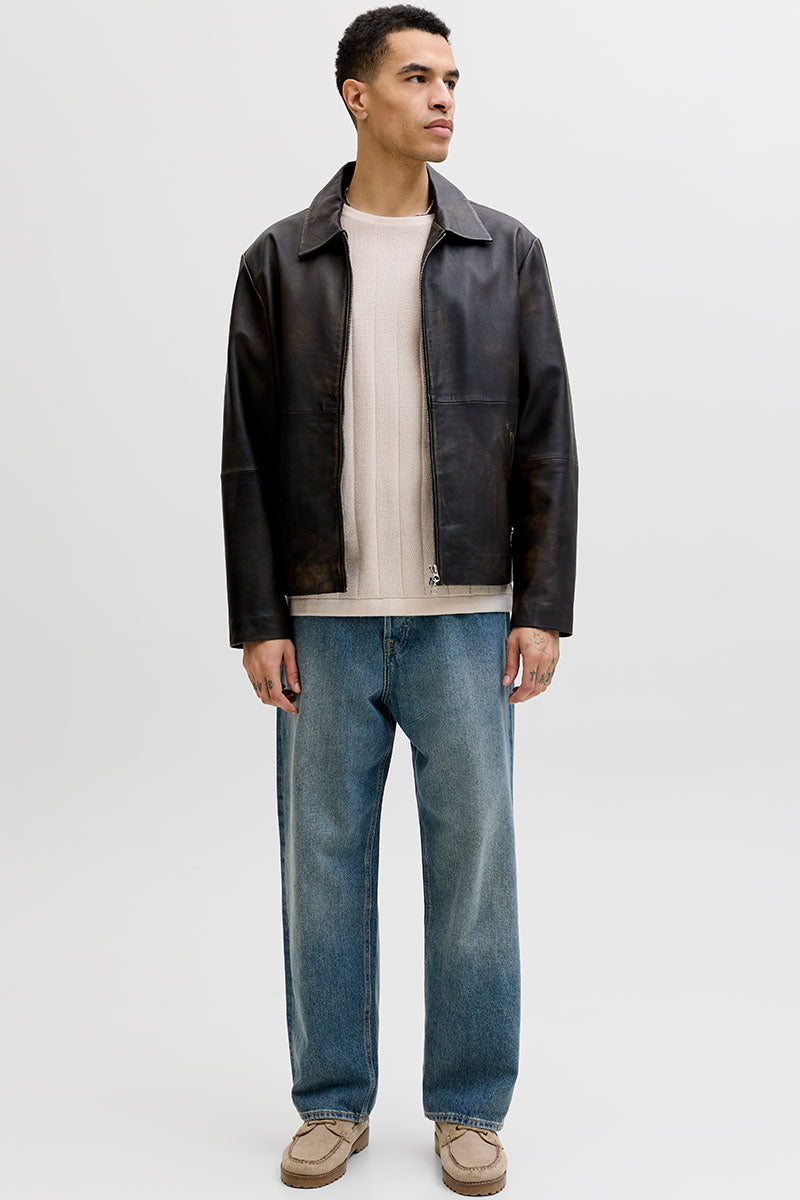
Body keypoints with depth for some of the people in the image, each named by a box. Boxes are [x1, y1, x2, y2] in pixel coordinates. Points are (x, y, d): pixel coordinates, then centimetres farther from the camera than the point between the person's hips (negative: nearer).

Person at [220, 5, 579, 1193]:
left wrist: (544, 606, -4)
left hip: (465, 617, 0)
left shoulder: (507, 252, 5)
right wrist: (257, 620, -3)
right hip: (327, 619, 1)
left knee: (473, 860, 6)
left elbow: (547, 439, 2)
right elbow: (250, 453, 3)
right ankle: (334, 1102, 26)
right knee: (324, 861, 8)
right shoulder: (280, 260, 5)